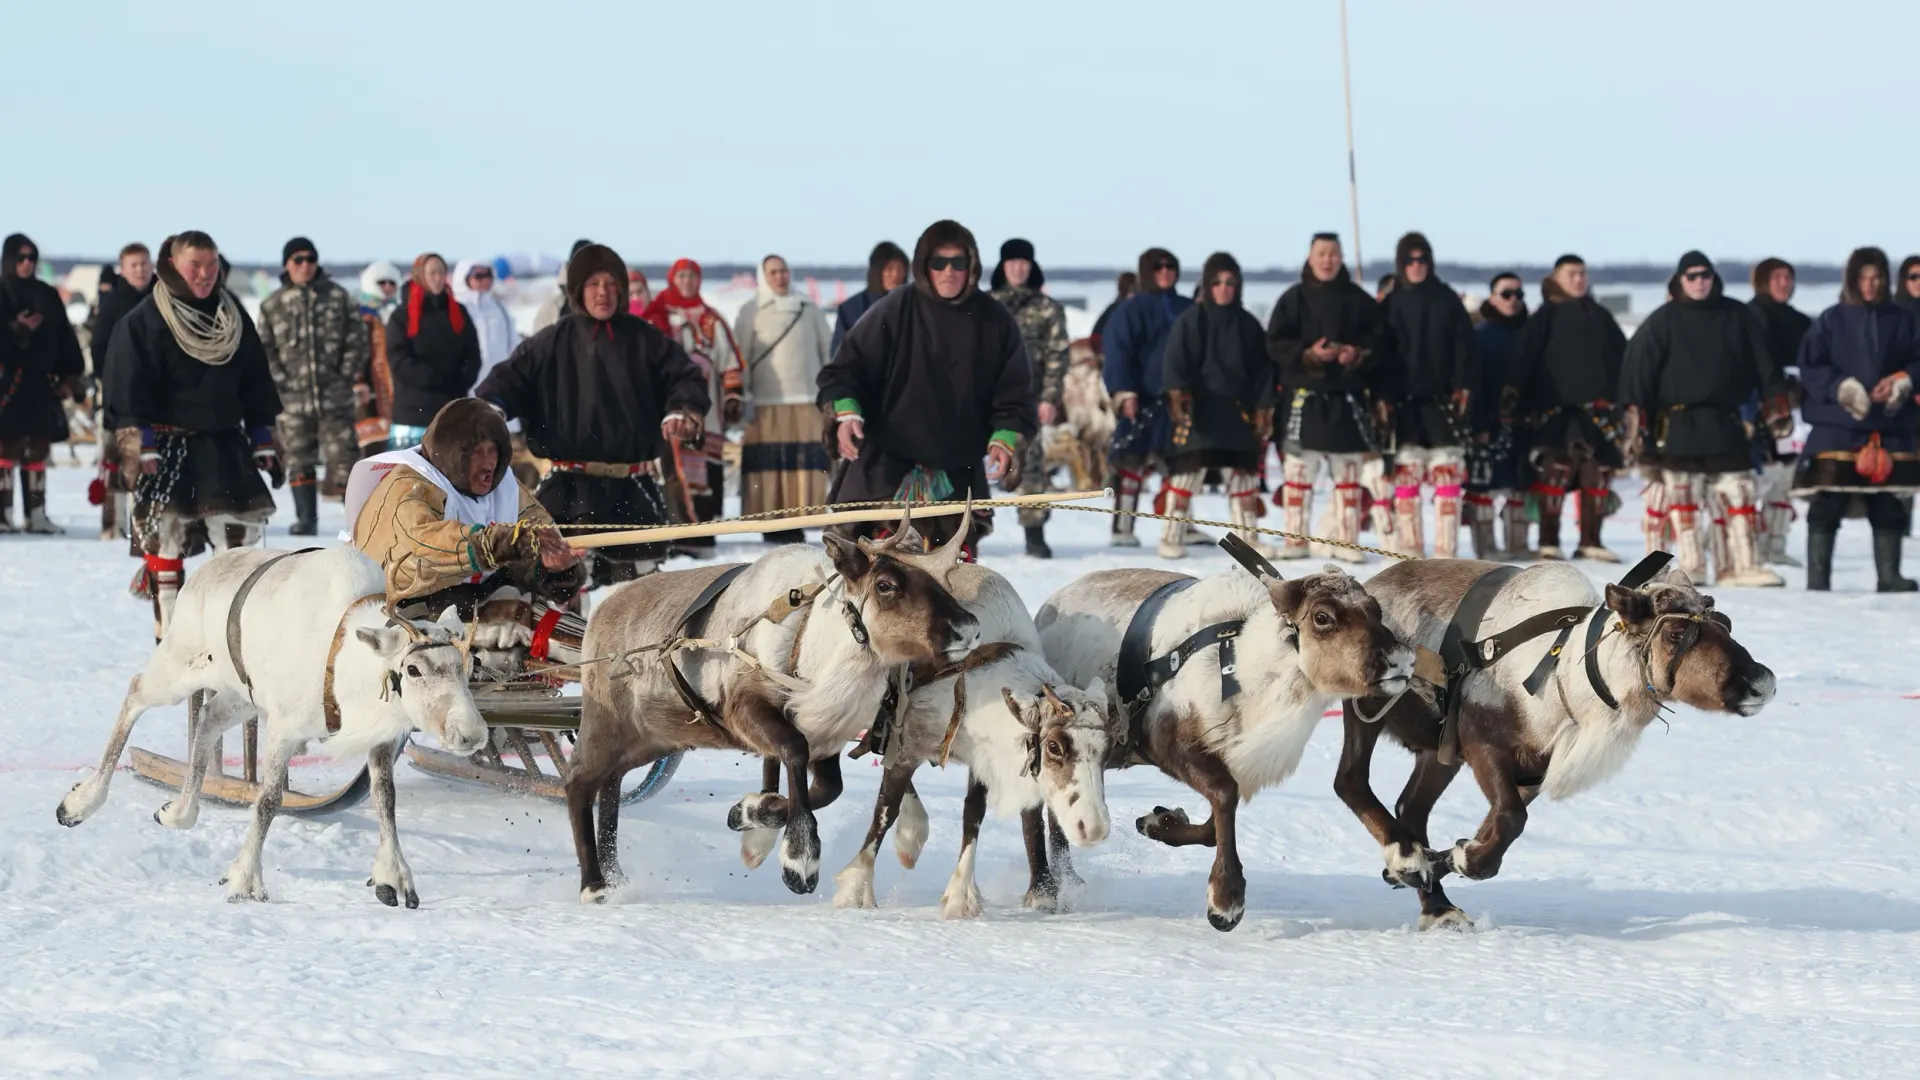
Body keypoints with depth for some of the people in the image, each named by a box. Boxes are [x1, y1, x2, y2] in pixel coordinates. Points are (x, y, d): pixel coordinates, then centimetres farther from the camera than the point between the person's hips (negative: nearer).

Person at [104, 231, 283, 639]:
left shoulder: (234, 318, 11)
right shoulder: (144, 321, -5)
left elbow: (257, 386, 15)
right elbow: (131, 391, -9)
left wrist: (263, 444, 11)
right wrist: (143, 448, -16)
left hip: (225, 445, 5)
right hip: (168, 444, -5)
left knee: (238, 534, 5)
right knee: (164, 537, -5)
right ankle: (168, 636, 1)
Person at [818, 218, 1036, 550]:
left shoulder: (995, 322, 3)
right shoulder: (895, 312, -3)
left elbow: (1014, 393, 6)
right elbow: (845, 369, 0)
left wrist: (1004, 439, -10)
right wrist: (847, 412, -17)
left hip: (959, 473, 3)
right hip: (886, 467, -3)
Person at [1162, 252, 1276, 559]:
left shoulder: (1248, 324, 11)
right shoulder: (1191, 320, 1)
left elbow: (1262, 369, 13)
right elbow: (1177, 360, -6)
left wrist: (1263, 408, 7)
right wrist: (1177, 393, -20)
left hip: (1237, 410, 4)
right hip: (1198, 409, -4)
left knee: (1244, 473, 6)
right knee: (1188, 470, -7)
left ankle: (1247, 537, 15)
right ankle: (1171, 538, -2)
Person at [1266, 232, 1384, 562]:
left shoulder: (1359, 300, 6)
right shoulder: (1293, 299, 3)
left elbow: (1380, 340, 5)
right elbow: (1275, 344, -1)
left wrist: (1358, 354, -14)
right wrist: (1307, 354, -16)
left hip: (1349, 396, 1)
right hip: (1306, 394, -1)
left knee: (1349, 469, 4)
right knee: (1298, 467, -3)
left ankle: (1345, 539, 10)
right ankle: (1296, 539, 4)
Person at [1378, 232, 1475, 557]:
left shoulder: (1447, 299, 5)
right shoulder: (1390, 305, 6)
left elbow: (1464, 345, 3)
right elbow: (1381, 353, 4)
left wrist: (1463, 386, -7)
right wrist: (1382, 397, -5)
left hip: (1442, 397, -1)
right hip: (1404, 400, 1)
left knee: (1447, 472, -3)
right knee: (1405, 474, 1)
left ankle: (1446, 547, -1)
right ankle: (1408, 547, 6)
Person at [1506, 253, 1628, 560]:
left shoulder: (1600, 316, 19)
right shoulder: (1547, 316, 5)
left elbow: (1623, 356, 21)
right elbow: (1526, 355, -5)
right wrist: (1513, 388, -18)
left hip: (1597, 405, 5)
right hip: (1555, 405, -5)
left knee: (1598, 467, 2)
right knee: (1556, 465, -15)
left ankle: (1590, 540, 12)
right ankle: (1548, 540, -8)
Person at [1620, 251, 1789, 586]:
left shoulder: (1738, 317, 7)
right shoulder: (1663, 321, 0)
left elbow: (1765, 366, 11)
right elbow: (1638, 370, -2)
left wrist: (1776, 409, 8)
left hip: (1727, 424, 2)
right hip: (1678, 427, -2)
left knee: (1741, 495, -2)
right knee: (1682, 499, 1)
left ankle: (1744, 565, 1)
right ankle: (1691, 567, 6)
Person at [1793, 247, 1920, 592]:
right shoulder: (1830, 322, 2)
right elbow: (1810, 368, -3)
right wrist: (1841, 388, -17)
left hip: (1890, 427, 2)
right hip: (1837, 427, -2)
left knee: (1889, 507, 6)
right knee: (1826, 507, -4)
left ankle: (1889, 575, 13)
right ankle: (1817, 578, -1)